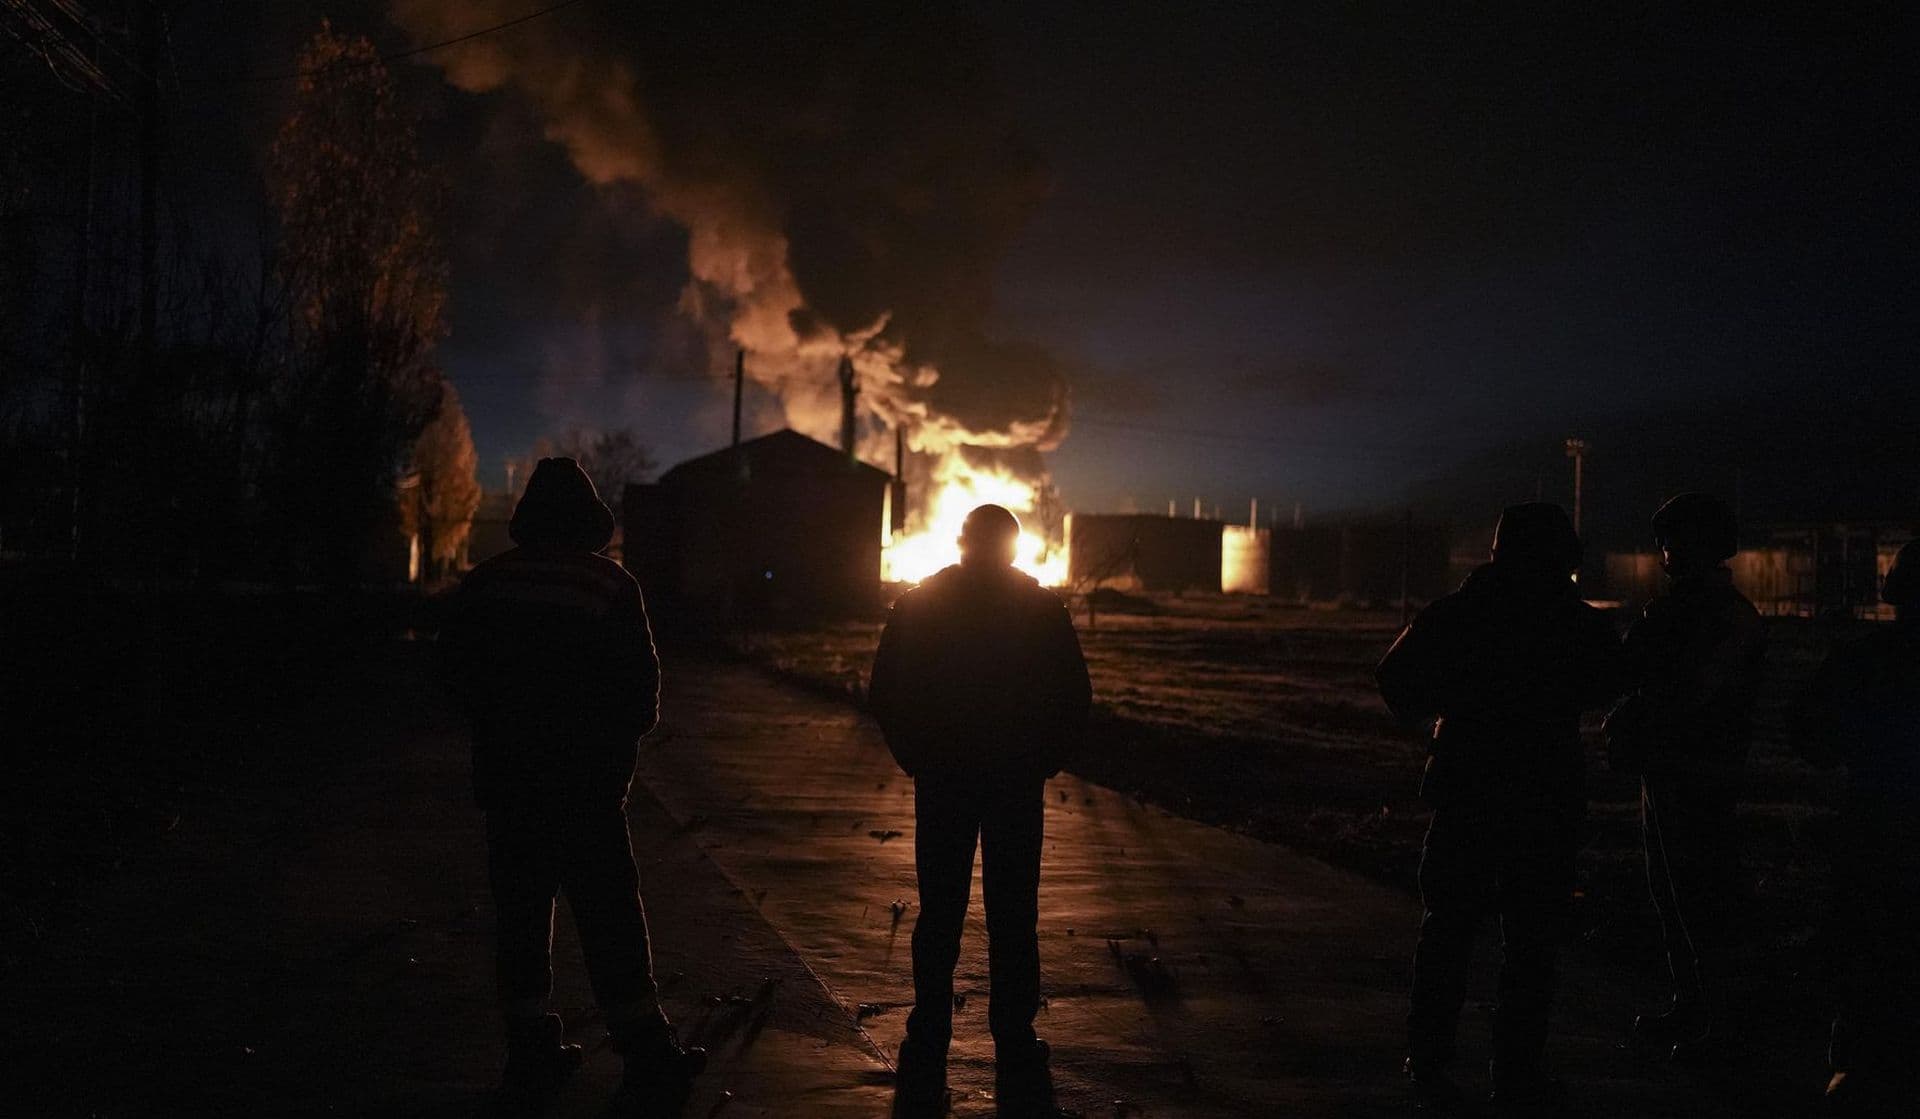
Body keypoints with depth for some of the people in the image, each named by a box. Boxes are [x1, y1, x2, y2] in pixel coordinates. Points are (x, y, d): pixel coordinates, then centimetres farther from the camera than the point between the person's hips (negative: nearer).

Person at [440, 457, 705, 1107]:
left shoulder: (486, 582, 2)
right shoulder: (610, 584, -9)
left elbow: (458, 667, 10)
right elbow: (640, 681, -7)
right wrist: (624, 735, 13)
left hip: (505, 776, 4)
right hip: (585, 779, -4)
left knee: (520, 908, 12)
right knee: (609, 914, 0)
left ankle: (530, 1051, 16)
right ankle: (647, 1059, 4)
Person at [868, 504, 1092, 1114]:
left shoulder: (918, 605, 1)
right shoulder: (1041, 607, -2)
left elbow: (884, 696, -1)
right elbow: (1074, 698, -3)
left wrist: (917, 759, 7)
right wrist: (1041, 761, 6)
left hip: (941, 782, 1)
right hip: (1017, 783, -1)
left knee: (939, 917, 7)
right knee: (1013, 920, 7)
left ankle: (927, 1057, 6)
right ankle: (1016, 1052, 11)